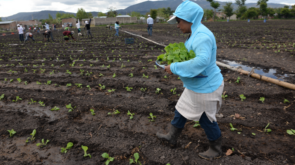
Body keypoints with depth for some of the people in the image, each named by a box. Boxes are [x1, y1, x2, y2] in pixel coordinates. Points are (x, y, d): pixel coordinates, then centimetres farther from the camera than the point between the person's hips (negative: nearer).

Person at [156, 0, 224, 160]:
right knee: (180, 111, 21)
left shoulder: (202, 36, -26)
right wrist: (173, 60, 4)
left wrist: (175, 68, -32)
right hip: (195, 86, 10)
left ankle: (216, 150, 36)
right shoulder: (195, 34, 6)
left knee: (207, 120, 10)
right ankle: (171, 137, 43)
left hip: (206, 88, -10)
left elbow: (202, 61, -40)